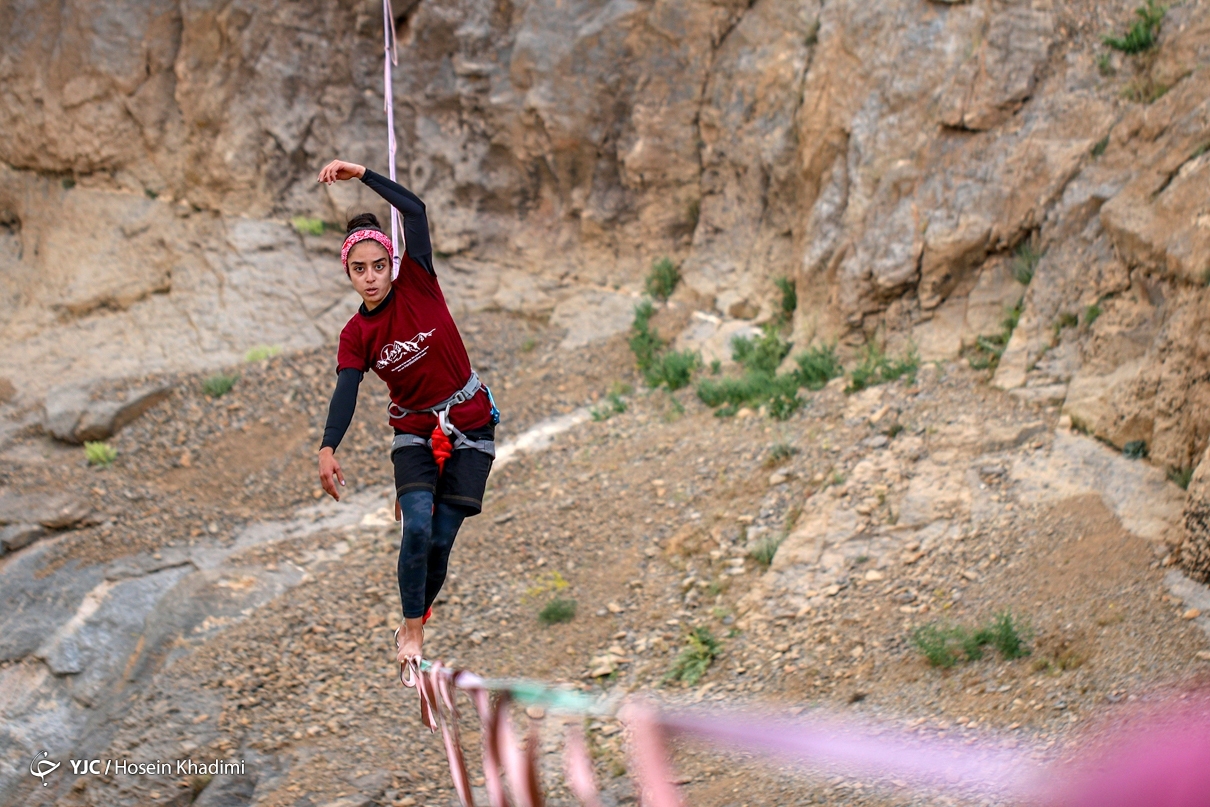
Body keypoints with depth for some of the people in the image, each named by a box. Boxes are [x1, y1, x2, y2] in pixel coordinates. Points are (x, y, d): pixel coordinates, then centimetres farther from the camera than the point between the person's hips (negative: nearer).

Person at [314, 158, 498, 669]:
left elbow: (415, 212, -20)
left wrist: (361, 175, -23)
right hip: (415, 431, 1)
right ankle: (412, 629, -5)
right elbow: (346, 393, -20)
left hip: (470, 426, -1)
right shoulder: (356, 335, -6)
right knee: (418, 527, -20)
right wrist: (328, 449, -37)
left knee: (441, 539, -3)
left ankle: (414, 623, 18)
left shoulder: (418, 285, -9)